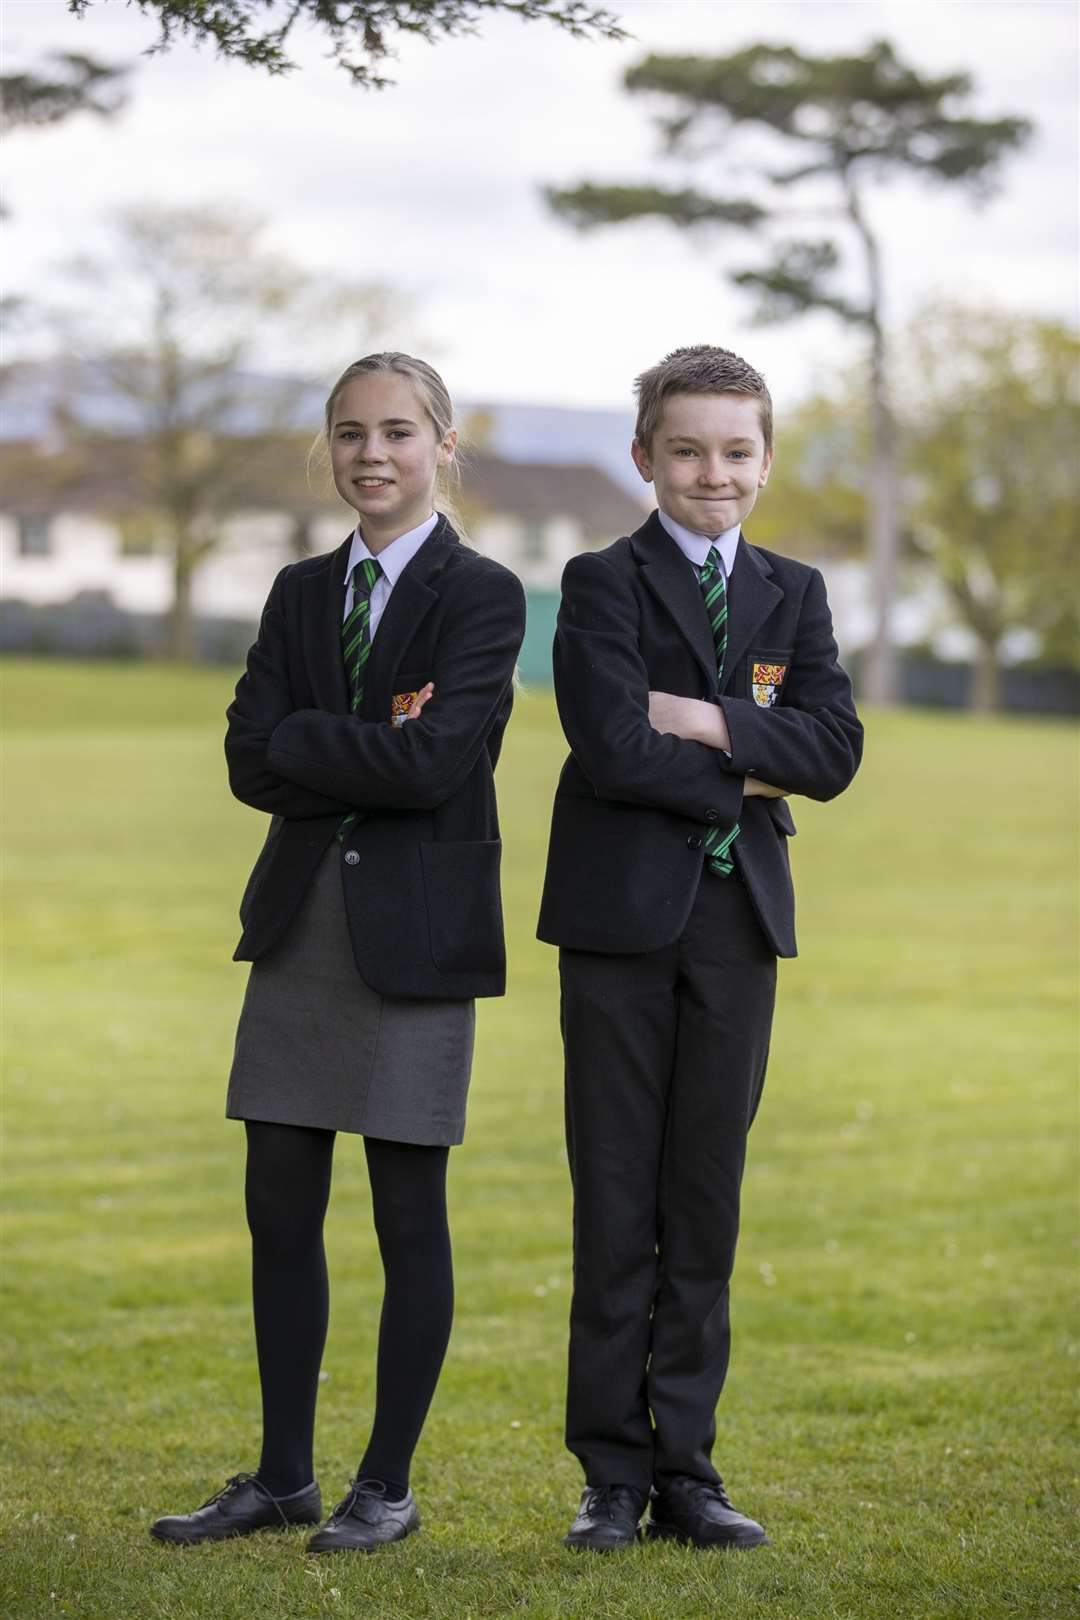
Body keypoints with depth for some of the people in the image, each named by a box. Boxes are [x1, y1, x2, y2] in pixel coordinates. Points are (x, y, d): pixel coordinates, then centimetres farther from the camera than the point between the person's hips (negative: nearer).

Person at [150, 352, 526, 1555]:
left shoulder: (481, 596, -5)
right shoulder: (301, 592, 12)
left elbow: (435, 765, -18)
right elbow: (250, 762, 0)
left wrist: (303, 741, -8)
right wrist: (373, 750, -11)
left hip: (417, 933, -5)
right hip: (301, 919, 5)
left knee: (408, 1216, 2)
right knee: (280, 1208, 7)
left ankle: (389, 1486, 11)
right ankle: (283, 1476, 17)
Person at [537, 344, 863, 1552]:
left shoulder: (794, 594, 12)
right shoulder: (603, 583, -1)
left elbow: (834, 751, -2)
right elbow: (613, 749, -15)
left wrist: (712, 723, -13)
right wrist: (744, 783, -8)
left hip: (738, 920, 4)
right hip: (622, 919, -3)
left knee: (706, 1203, 6)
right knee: (616, 1205, 0)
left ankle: (684, 1469, 11)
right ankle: (612, 1475, 7)